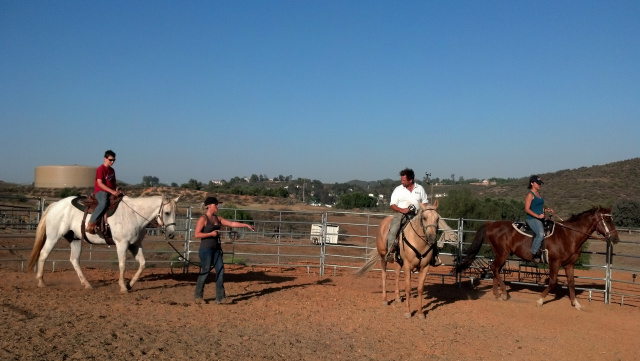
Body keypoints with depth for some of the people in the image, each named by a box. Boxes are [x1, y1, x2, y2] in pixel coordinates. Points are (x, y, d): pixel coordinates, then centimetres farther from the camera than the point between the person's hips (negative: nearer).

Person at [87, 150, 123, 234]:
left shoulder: (112, 170, 16)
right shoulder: (101, 169, -8)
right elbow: (100, 183, -16)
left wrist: (117, 188, 0)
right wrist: (111, 191, -24)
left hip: (112, 192, 9)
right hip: (100, 191, -9)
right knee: (103, 203, -37)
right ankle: (90, 225, -36)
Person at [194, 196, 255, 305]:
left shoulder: (217, 218, 10)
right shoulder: (203, 219, -11)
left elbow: (232, 223, 10)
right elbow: (197, 234, -16)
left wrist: (246, 225, 5)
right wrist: (211, 234, -19)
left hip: (216, 248, 8)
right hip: (206, 249, -7)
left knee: (220, 271, 4)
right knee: (205, 272, 0)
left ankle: (220, 297, 9)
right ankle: (198, 296, 16)